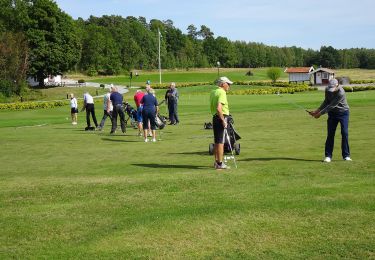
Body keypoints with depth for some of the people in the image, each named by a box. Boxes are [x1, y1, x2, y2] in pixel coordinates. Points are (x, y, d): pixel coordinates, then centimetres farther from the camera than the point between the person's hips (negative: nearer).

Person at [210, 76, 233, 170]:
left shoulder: (213, 92, 13)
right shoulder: (222, 93, -15)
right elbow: (219, 108, -25)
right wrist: (223, 121, -20)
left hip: (215, 118, 9)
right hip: (221, 118, -9)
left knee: (216, 142, 15)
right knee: (220, 142, -6)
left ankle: (216, 162, 23)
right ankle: (220, 164, -4)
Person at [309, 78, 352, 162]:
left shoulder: (341, 93, -29)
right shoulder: (327, 89, -9)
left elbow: (331, 106, -27)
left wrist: (320, 113, -22)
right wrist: (317, 110, -2)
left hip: (343, 112, -5)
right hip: (332, 113, 5)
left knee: (345, 133, -9)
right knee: (330, 134, -2)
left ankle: (346, 155, -1)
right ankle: (328, 156, 0)